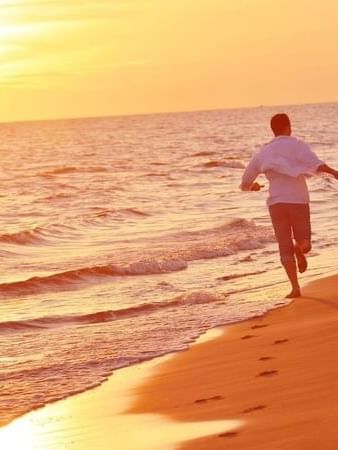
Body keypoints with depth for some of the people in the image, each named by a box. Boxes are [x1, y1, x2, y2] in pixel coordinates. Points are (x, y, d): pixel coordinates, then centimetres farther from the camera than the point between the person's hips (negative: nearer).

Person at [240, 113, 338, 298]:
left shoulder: (264, 152, 11)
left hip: (276, 202, 2)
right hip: (298, 200, -2)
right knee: (304, 242, 18)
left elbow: (245, 183, 20)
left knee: (285, 248, 4)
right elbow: (314, 162, -21)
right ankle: (300, 248, -13)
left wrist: (251, 186, 42)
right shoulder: (296, 145, 0)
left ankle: (295, 287, -7)